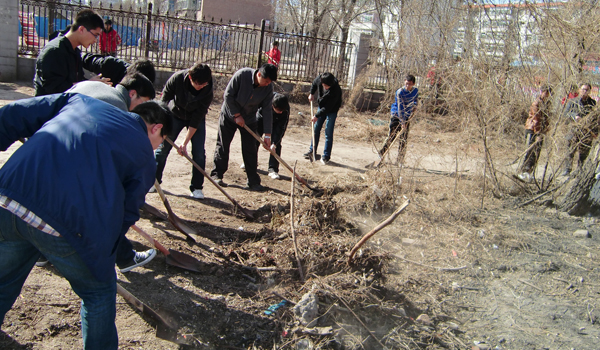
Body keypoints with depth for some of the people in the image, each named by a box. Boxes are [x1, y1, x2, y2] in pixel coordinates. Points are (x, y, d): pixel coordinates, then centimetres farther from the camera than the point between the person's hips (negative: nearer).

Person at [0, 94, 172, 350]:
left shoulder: (80, 99, 22)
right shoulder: (144, 154, 11)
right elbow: (127, 213, 10)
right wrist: (104, 251, 24)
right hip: (65, 222, -5)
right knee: (99, 293, 22)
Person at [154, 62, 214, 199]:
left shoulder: (207, 91, -29)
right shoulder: (177, 78, -29)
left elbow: (196, 120, -25)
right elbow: (164, 101, -13)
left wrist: (185, 143, -26)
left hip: (196, 118, 0)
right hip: (175, 114, 1)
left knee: (199, 151, -9)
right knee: (162, 147, 1)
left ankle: (196, 187, 3)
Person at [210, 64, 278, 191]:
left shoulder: (268, 88, -16)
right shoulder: (242, 75, -25)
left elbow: (267, 111, -13)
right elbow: (228, 95, -18)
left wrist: (267, 134, -15)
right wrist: (237, 115, -18)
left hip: (249, 119, 2)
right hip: (229, 115, -2)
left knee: (250, 150, -1)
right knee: (223, 146, 4)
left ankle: (253, 181, 4)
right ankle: (216, 175, 17)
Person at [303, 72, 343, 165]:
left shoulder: (336, 90, -34)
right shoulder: (319, 79, -18)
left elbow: (328, 107, -29)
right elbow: (314, 84, 10)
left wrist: (317, 116, -26)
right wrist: (312, 93, 8)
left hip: (332, 111, -6)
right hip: (321, 107, 6)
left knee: (328, 133, -8)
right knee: (316, 129, 9)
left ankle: (326, 156, -1)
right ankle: (312, 151, 21)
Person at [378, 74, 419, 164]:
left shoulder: (415, 91, -1)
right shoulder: (399, 92, -18)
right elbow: (400, 107, -22)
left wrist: (414, 106, 1)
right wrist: (402, 121, -25)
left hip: (407, 117, 4)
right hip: (397, 115, -4)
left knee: (404, 138, 2)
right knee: (392, 135, -12)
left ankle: (400, 160, 8)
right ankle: (382, 153, 0)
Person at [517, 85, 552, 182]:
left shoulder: (548, 104, 12)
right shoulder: (537, 103, -13)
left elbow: (547, 119, 16)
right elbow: (536, 119, -18)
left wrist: (544, 132, 6)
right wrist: (538, 134, -21)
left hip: (540, 131, 8)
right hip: (532, 130, -8)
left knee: (537, 153, 6)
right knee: (531, 152, -14)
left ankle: (528, 173, 11)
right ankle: (524, 172, -11)